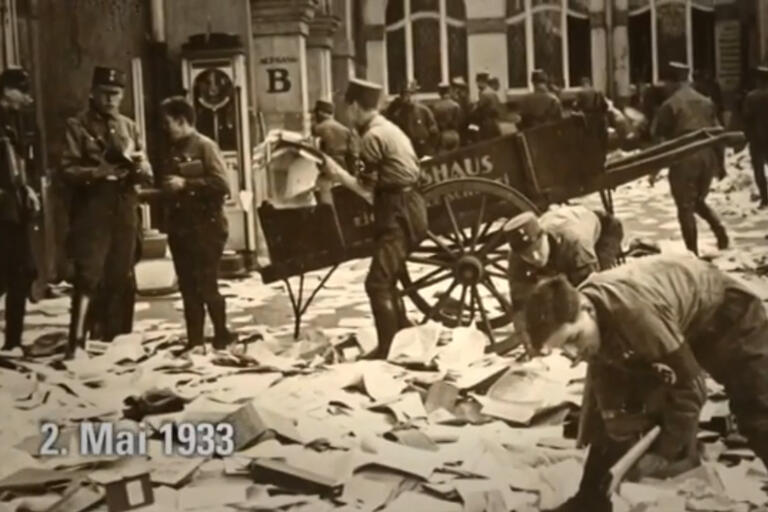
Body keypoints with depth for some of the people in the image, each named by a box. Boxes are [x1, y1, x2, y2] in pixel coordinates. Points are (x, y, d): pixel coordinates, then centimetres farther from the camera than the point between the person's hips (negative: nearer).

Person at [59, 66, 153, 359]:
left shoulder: (129, 127, 14)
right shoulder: (77, 126, -1)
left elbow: (147, 174, 10)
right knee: (87, 276, -13)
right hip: (92, 212, -5)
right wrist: (101, 171, -24)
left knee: (120, 278, 10)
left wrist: (137, 165, -13)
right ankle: (77, 340, -13)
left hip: (124, 212, 5)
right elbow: (68, 171, -10)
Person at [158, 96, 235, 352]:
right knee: (188, 287, 8)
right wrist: (166, 187, 6)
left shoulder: (205, 146, -7)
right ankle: (194, 340, 14)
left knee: (206, 285, -5)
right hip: (179, 228, 7)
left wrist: (186, 184, -16)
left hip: (205, 228, -7)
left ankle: (222, 335, 9)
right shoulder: (173, 151, 14)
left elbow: (222, 184, -17)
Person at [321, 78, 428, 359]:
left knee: (377, 283, -10)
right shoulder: (390, 128, 19)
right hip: (409, 208, 10)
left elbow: (368, 190, -14)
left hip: (397, 214, -10)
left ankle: (388, 350, -11)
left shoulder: (373, 136, -12)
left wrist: (339, 175, -2)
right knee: (387, 281, 18)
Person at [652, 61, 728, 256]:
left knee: (685, 207, 3)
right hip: (708, 157, 6)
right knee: (699, 200, 24)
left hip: (684, 159, -6)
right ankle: (719, 229, 2)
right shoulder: (706, 102, 12)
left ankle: (692, 253, 2)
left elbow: (657, 135, -6)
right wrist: (720, 161, 19)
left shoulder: (670, 104, -6)